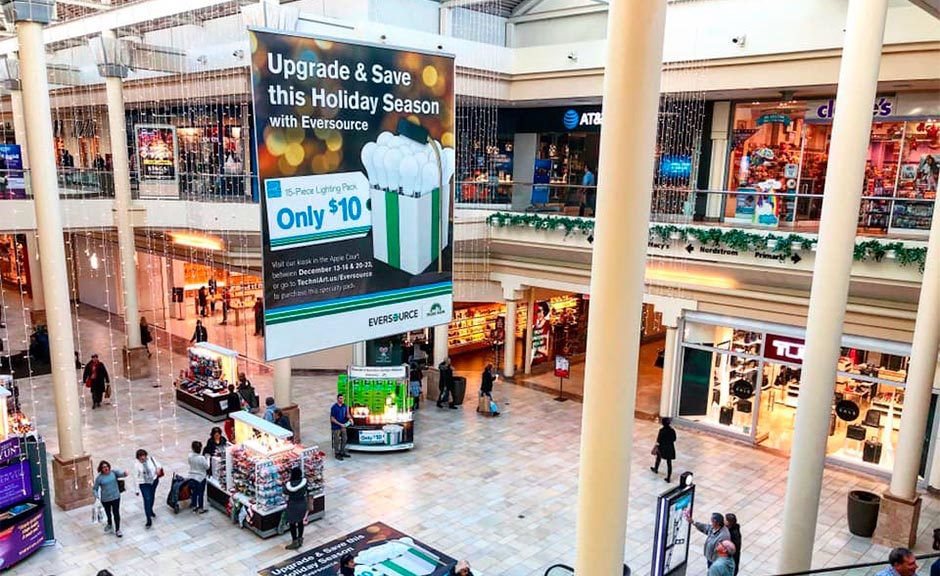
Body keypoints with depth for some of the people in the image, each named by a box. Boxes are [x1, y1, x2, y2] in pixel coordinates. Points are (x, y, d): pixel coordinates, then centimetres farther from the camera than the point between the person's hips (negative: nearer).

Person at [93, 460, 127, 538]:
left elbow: (120, 473, -20)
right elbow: (95, 488, -3)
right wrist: (96, 496, -21)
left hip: (115, 497, -1)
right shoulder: (99, 478, -10)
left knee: (116, 513, -2)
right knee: (108, 513, 21)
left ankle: (117, 530, 7)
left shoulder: (114, 472, -7)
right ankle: (110, 524, 50)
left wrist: (124, 473, -44)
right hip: (105, 499, 1)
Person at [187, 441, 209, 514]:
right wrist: (207, 459, -3)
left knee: (194, 492, 21)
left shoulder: (190, 456, -10)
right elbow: (207, 467, -14)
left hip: (192, 477, 5)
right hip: (201, 478, -5)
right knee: (201, 493, 9)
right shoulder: (202, 458, -26)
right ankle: (200, 508, 19)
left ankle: (194, 506, 34)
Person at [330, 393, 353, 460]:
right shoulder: (334, 407, -17)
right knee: (337, 441, 3)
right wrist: (340, 424, -20)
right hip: (336, 427, -6)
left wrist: (349, 418, -7)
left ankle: (342, 452, 30)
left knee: (344, 439, 15)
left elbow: (347, 414, 15)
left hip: (343, 426, 6)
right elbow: (332, 419, -16)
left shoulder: (345, 406, 1)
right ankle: (337, 454, 17)